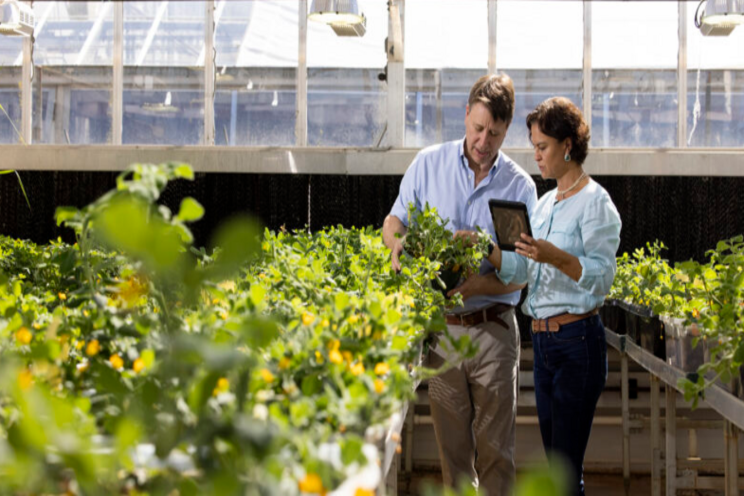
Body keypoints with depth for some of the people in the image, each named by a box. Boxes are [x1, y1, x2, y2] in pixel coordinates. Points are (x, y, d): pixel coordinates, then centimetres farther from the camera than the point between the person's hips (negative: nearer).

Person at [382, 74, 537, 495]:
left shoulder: (520, 187, -1)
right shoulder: (429, 164, 3)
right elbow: (395, 220, 13)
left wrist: (474, 286, -21)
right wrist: (398, 243, -12)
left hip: (492, 329, -1)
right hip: (440, 326, 2)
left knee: (495, 448, -1)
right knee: (452, 445, 7)